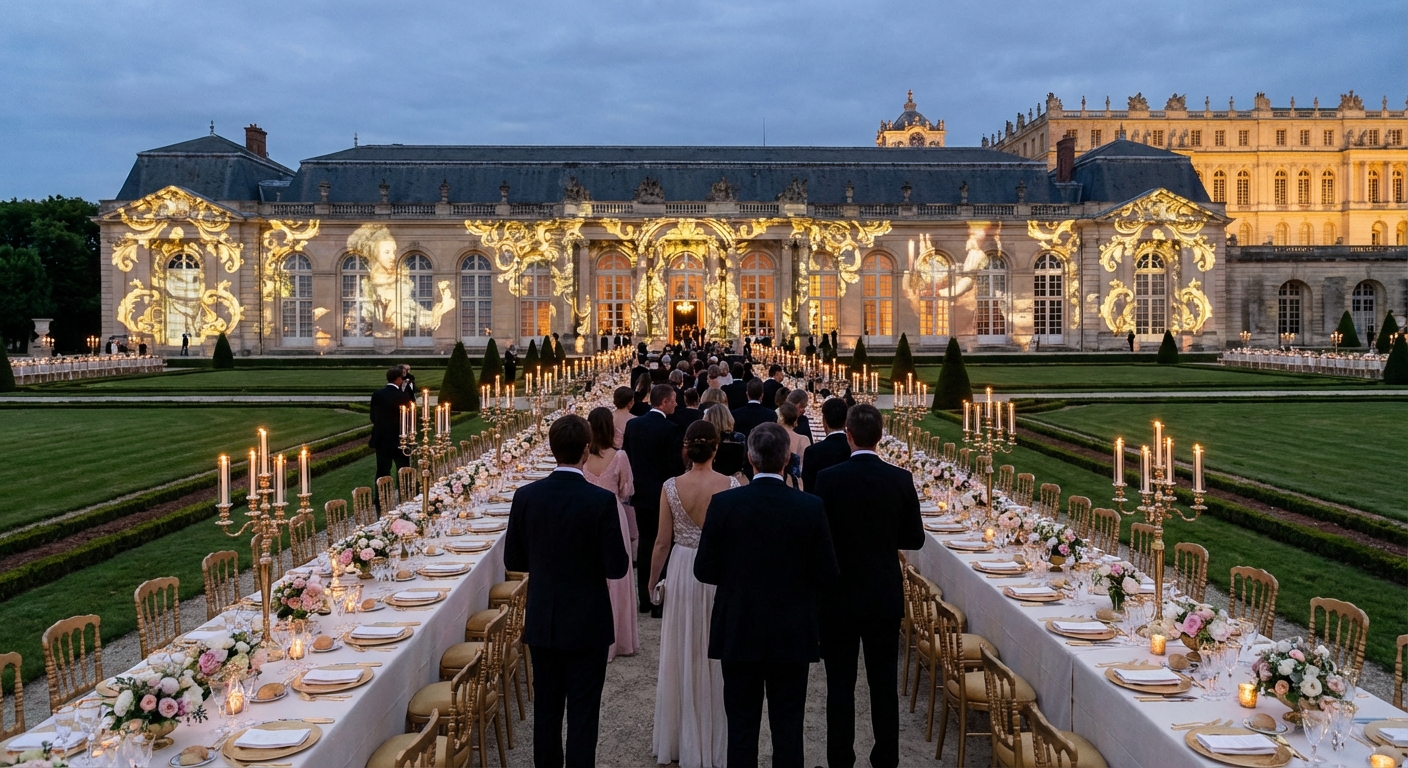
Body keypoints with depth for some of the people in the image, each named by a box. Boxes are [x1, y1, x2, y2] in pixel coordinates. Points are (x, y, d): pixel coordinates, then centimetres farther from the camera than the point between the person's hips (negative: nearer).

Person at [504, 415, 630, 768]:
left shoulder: (526, 496, -7)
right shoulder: (601, 501, -18)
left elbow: (513, 560, 1)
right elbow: (616, 567, -15)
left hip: (542, 622, 4)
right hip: (587, 623, -3)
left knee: (546, 708, 16)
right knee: (583, 713, 5)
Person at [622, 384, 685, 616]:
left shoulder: (632, 424, 2)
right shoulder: (671, 429, -16)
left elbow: (626, 456, 8)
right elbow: (676, 465, -16)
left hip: (641, 493, 6)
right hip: (662, 495, -6)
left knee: (645, 543, 14)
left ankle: (644, 598, 18)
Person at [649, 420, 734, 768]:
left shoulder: (671, 487, -9)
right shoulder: (731, 486, -12)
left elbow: (662, 541, -3)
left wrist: (653, 581, 10)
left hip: (683, 572, 1)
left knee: (680, 654, 14)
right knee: (715, 656, 11)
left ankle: (680, 740, 25)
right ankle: (713, 740, 21)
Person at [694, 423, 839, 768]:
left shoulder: (723, 504, -12)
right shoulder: (810, 507, -11)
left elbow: (704, 570, -6)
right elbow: (827, 575, -5)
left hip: (738, 633, 0)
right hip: (792, 635, 0)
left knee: (741, 726, 11)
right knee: (788, 727, 10)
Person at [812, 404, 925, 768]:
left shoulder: (828, 479, -14)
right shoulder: (901, 480, -7)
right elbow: (915, 538, 1)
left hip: (839, 597, -2)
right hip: (885, 597, 2)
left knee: (840, 684, 7)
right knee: (884, 683, 11)